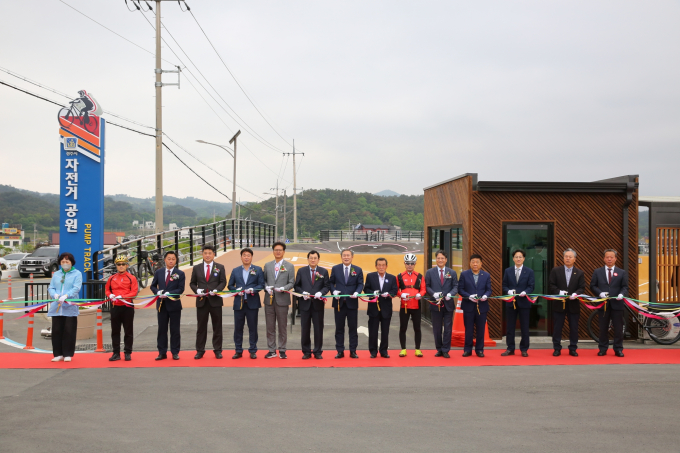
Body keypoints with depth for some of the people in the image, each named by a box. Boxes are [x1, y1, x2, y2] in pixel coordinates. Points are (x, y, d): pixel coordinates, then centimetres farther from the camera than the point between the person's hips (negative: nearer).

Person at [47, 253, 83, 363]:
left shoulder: (77, 274, 5)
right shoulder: (56, 274, 18)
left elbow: (76, 288, -8)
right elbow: (50, 288, 11)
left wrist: (66, 296, -23)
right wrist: (55, 295, -12)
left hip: (70, 307, -4)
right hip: (56, 307, 4)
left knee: (69, 331, -3)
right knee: (56, 330, 2)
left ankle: (68, 354, 5)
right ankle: (58, 354, 10)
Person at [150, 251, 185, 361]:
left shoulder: (180, 274, -1)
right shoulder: (159, 272, 8)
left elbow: (181, 289, -7)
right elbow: (153, 286, 9)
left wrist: (169, 293, -19)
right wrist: (158, 292, -11)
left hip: (174, 304, -2)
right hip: (161, 304, 2)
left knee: (175, 330, 3)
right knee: (162, 329, 7)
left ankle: (175, 352, 11)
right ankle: (162, 352, 13)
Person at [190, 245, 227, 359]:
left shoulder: (220, 267, 6)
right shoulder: (196, 268, 9)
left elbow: (223, 282, 1)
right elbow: (192, 283, 11)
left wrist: (216, 290, -17)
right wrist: (196, 290, -10)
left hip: (215, 300, -1)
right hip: (201, 301, 1)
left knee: (217, 327, 3)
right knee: (201, 327, 5)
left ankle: (217, 350, 11)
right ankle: (200, 351, 12)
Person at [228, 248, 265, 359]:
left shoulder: (258, 270, 6)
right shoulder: (235, 270, 11)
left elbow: (261, 285, 1)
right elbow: (230, 285, 10)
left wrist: (253, 289, -16)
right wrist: (236, 290, -9)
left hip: (252, 303, -2)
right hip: (239, 303, 2)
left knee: (253, 328, 3)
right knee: (238, 328, 4)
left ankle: (253, 351, 12)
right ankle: (238, 351, 14)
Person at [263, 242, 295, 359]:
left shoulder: (289, 266, 4)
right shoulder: (267, 265, 12)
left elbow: (291, 283, 0)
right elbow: (264, 280, 12)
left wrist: (283, 288, -16)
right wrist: (267, 288, -9)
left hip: (282, 300, -2)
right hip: (269, 300, 2)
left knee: (282, 327, 4)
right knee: (270, 327, 6)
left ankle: (282, 350, 12)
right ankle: (271, 350, 13)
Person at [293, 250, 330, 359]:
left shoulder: (324, 272, 6)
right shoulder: (301, 271, 6)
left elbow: (327, 286, 3)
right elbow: (297, 286, 5)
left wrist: (321, 292, -16)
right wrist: (302, 293, -13)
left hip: (318, 304, 0)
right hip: (305, 304, 0)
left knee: (318, 329, 4)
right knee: (305, 329, 4)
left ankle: (318, 352, 13)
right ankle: (306, 352, 14)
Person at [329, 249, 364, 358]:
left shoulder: (358, 270, 5)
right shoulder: (335, 269, 6)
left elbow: (360, 284, 3)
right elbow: (331, 282, 7)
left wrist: (357, 292, -16)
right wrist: (334, 291, -11)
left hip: (352, 302, 0)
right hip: (339, 302, 0)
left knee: (353, 328, 4)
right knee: (339, 328, 5)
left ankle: (353, 351, 11)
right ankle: (340, 351, 12)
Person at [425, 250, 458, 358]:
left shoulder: (452, 273, 8)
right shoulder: (430, 272, 6)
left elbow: (456, 286, 3)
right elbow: (427, 286, 2)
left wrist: (450, 294, -16)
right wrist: (433, 293, -16)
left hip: (448, 304, 0)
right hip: (435, 304, 0)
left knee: (448, 328, 1)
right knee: (437, 329, 7)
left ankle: (445, 350, 8)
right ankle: (439, 349, 18)